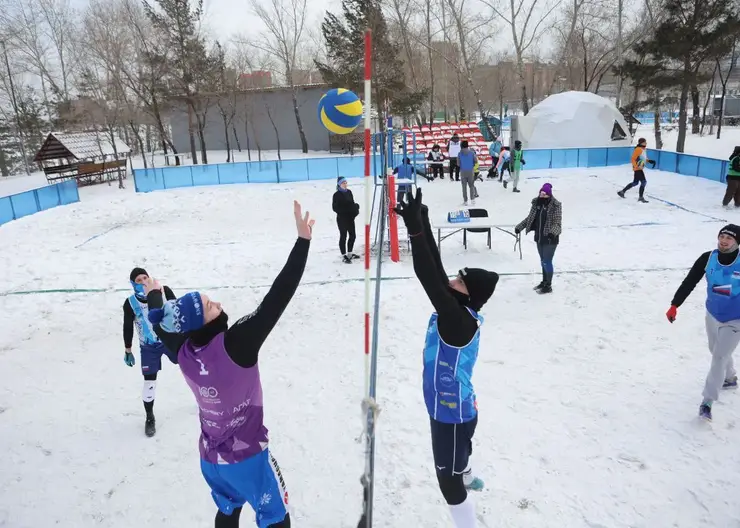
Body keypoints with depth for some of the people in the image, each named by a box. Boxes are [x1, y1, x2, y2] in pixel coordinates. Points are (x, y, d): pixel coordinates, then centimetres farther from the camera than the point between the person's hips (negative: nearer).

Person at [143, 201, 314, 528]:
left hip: (210, 458, 6)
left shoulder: (182, 350, -13)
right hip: (247, 456, -6)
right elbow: (278, 297, -36)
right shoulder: (236, 344, -32)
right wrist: (303, 239, -33)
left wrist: (154, 295, 30)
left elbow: (160, 324, 10)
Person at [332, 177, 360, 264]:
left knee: (353, 235, 13)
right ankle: (344, 256, 9)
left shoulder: (349, 192, 8)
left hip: (350, 217, 7)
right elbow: (335, 208, -13)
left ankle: (350, 253, 30)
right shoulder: (336, 195, -11)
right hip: (342, 218, -7)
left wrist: (355, 209, -6)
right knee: (343, 236, 0)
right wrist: (344, 212, -23)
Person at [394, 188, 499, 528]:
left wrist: (414, 229, -43)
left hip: (453, 415, -10)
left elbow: (430, 280, -40)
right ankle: (468, 478, 70)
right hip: (456, 410, 10)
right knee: (457, 455, 39)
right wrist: (421, 221, -13)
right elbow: (436, 269, -10)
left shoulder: (459, 321, -31)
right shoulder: (457, 312, -8)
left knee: (449, 484, 5)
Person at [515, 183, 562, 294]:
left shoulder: (555, 206, -14)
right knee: (543, 261, 18)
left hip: (550, 239, -6)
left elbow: (558, 223, -17)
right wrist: (519, 227, 8)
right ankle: (544, 282, 33)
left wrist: (552, 232, -34)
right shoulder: (536, 203, 3)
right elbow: (529, 218, 14)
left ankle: (548, 286, 12)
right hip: (539, 238, 6)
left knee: (547, 262, -1)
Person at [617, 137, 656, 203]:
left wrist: (650, 161, 7)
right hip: (638, 168, -10)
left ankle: (622, 191, 26)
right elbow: (633, 159, -19)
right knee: (644, 182, -11)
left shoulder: (644, 149, 11)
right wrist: (637, 166, -26)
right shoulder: (638, 149, -17)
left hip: (640, 168, 10)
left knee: (635, 183, 16)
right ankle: (641, 197, -3)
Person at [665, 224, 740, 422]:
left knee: (719, 358, -6)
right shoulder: (707, 258, -14)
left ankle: (707, 401, 4)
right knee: (717, 352, 24)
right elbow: (689, 282, -9)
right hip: (712, 315, 4)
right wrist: (675, 305, -15)